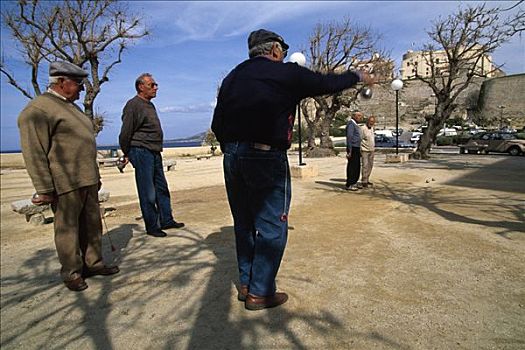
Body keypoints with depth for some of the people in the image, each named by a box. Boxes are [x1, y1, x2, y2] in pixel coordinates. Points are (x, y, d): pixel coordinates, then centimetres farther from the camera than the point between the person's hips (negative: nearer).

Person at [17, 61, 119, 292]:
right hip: (65, 184, -8)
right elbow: (34, 153, -14)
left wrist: (95, 177, 23)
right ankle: (71, 273, 16)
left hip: (87, 181, 8)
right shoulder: (37, 110, -10)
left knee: (92, 224, 13)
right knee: (67, 228, 3)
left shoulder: (72, 107, 18)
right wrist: (44, 190, -17)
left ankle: (93, 263, 25)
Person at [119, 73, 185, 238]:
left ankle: (166, 220, 23)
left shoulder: (150, 105, 18)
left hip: (154, 153, 9)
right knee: (148, 192, -2)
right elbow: (125, 133, -11)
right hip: (141, 152, -9)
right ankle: (152, 227, 8)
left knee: (162, 188, 13)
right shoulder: (133, 105, -11)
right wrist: (127, 154, -3)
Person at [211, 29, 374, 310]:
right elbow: (327, 83, 9)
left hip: (231, 156, 7)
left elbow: (217, 124, 14)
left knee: (244, 223, 17)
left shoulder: (231, 78, 16)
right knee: (271, 226, 4)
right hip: (266, 158, -7)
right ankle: (260, 293, 11)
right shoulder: (286, 73, -2)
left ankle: (246, 284, 27)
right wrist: (358, 76, 26)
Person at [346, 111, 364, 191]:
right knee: (352, 166, -8)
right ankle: (349, 185, -5)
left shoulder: (355, 125, 19)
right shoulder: (351, 124, -12)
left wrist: (359, 150, 23)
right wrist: (349, 151, -23)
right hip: (353, 148, -10)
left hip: (357, 148, 10)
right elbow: (349, 137, -19)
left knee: (357, 166, 12)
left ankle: (354, 183, 20)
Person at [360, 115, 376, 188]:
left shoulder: (372, 128, 13)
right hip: (365, 150, -8)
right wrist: (359, 150, -15)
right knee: (365, 165, -10)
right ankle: (364, 181, -5)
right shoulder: (363, 128, -11)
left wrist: (374, 148, 18)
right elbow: (359, 139, -12)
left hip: (371, 150, 8)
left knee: (370, 165, 9)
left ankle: (367, 180, 18)